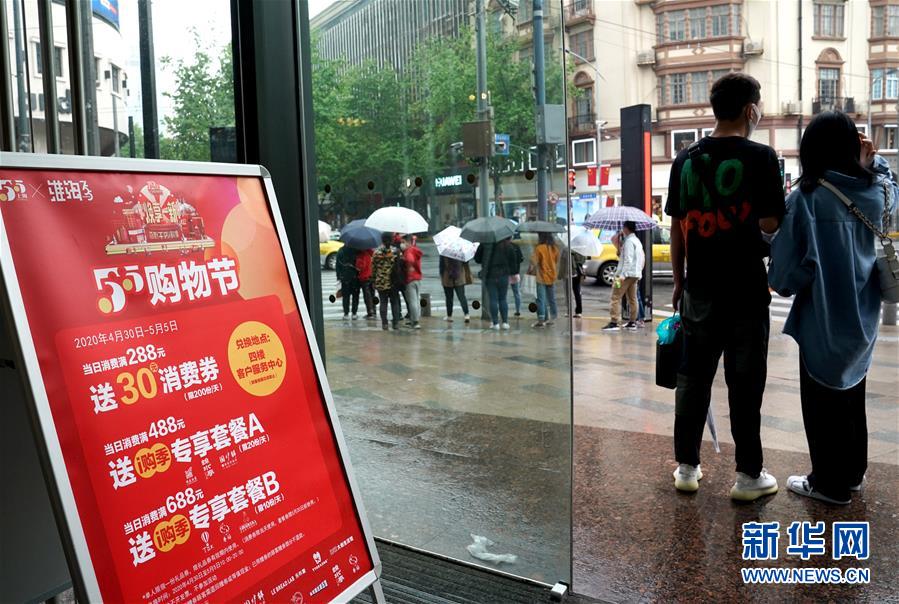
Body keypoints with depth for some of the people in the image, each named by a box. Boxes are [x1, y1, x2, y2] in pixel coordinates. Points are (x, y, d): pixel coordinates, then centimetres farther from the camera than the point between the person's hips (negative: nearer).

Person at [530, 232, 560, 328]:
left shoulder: (539, 248, -15)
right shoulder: (555, 248, 4)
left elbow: (534, 262, -15)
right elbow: (557, 262, 11)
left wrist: (532, 256, 3)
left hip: (542, 277, -6)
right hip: (552, 277, 6)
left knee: (541, 300, -3)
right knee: (552, 299, 13)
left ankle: (541, 320, -6)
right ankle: (553, 318, 18)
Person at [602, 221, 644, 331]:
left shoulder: (629, 241, -12)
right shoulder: (637, 241, 18)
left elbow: (628, 260, -20)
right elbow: (642, 259, 20)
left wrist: (622, 275, -24)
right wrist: (639, 271, 23)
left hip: (627, 274, -10)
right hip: (636, 274, 10)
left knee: (616, 297, -10)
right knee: (632, 298, 12)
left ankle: (614, 322, -15)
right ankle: (632, 322, 16)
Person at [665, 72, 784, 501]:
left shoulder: (686, 160, 4)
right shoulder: (760, 157, -9)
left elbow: (677, 227, 7)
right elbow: (771, 224, -13)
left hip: (699, 290, 4)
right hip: (746, 291, -4)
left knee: (693, 377, 12)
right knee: (745, 383, 6)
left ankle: (686, 467, 19)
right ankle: (748, 475, 16)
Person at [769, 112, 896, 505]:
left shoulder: (807, 197, -17)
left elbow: (787, 270, -19)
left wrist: (781, 282, 1)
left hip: (823, 319, -6)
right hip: (862, 317, 6)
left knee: (823, 402, 7)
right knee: (850, 396, 21)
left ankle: (830, 483, 17)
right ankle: (851, 474, 33)